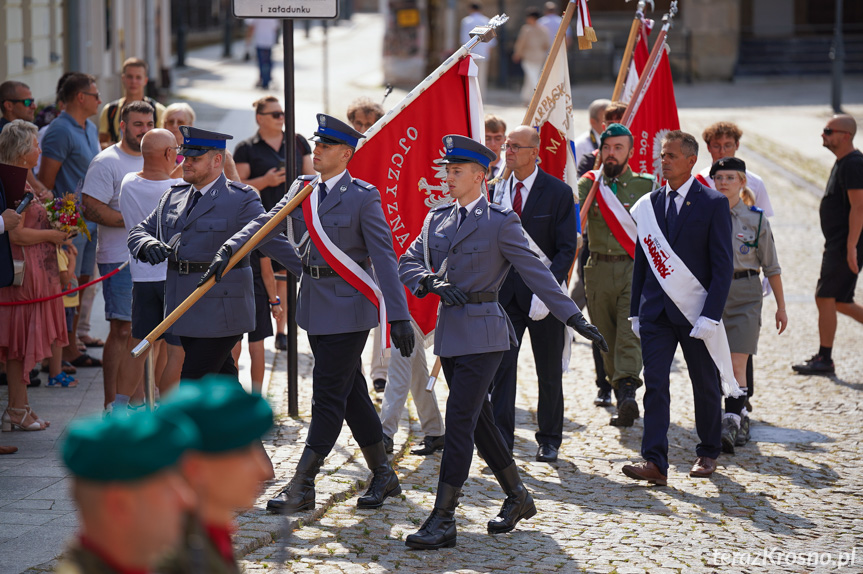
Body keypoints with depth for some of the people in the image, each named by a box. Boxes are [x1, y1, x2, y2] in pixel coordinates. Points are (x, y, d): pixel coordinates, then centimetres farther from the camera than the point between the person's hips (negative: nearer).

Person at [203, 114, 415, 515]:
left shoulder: (363, 197, -8)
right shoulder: (302, 189, 10)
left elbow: (384, 257, -12)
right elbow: (266, 225, 0)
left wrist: (399, 316, -16)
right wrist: (229, 250, -18)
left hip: (348, 306, -7)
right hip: (314, 304, 7)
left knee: (329, 396, -6)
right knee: (351, 393, 13)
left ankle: (301, 488, -5)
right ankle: (383, 475, 25)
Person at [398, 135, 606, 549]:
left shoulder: (499, 222, -7)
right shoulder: (437, 219, 12)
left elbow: (534, 271, -8)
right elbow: (408, 262, 13)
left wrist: (574, 317, -11)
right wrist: (431, 282, -9)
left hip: (482, 335, -7)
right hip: (449, 332, 7)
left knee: (459, 422, -11)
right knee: (480, 421, 14)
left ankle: (443, 521, -11)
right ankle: (517, 497, 30)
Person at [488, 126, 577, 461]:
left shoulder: (558, 192, -7)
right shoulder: (499, 190, 6)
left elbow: (567, 249, -9)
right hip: (506, 292, 3)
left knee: (549, 373, 8)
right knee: (501, 365, -6)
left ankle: (549, 440, 21)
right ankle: (501, 439, -2)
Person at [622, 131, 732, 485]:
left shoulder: (713, 204, -6)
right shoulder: (650, 203, 8)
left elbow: (723, 265, -9)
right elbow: (642, 260, 13)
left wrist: (710, 315, -16)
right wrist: (635, 311, 9)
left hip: (696, 311, -3)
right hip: (656, 311, 3)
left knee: (705, 386, 11)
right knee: (655, 386, -7)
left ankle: (708, 453, 29)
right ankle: (655, 462, -12)